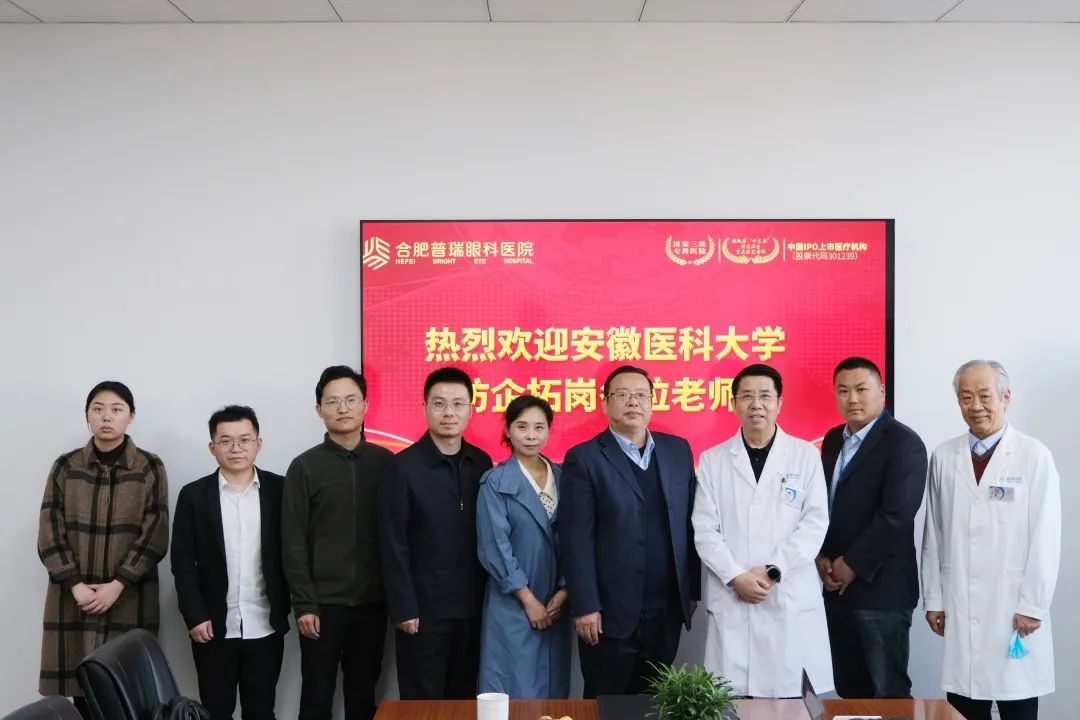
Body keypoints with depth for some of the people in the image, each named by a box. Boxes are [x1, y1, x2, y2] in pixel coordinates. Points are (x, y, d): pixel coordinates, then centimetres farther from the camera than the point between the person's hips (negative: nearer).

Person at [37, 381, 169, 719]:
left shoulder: (150, 468, 2)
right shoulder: (65, 467, 6)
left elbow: (155, 535, -3)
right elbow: (50, 533, 2)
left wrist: (117, 585, -12)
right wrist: (76, 585, -10)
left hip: (129, 599, -1)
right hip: (74, 598, 1)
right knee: (82, 692, 0)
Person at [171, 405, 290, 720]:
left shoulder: (279, 490, 0)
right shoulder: (194, 495, 0)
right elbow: (183, 562, -1)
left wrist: (287, 608, -2)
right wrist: (195, 616, -8)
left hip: (265, 628, 0)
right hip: (214, 628, 0)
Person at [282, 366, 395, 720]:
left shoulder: (386, 462, 4)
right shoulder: (305, 467, -2)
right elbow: (293, 543, -4)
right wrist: (304, 604, -9)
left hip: (372, 601, 2)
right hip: (323, 603, -2)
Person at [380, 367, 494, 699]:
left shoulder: (481, 463, 5)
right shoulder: (404, 466, -9)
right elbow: (394, 545, -10)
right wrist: (404, 607, -12)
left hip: (472, 605, 4)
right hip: (425, 606, -4)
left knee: (465, 698, 13)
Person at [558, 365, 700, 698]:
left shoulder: (678, 450, 8)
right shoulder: (584, 459, -6)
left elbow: (689, 523, 10)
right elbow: (576, 539, -10)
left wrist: (694, 588, 9)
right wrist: (585, 606, -13)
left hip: (668, 609, 4)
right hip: (612, 611, -4)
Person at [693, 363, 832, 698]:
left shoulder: (806, 455, 5)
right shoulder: (712, 460, 7)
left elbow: (815, 522, -2)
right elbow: (705, 530, 2)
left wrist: (773, 571, -10)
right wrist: (736, 577, -10)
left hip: (792, 599, 0)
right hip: (731, 599, 1)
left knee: (791, 693, 1)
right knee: (732, 695, 0)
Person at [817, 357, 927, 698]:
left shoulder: (904, 443, -10)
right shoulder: (833, 440, 14)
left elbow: (896, 515, -18)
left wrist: (853, 565, -13)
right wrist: (822, 557, 0)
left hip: (881, 588, -7)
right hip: (837, 586, 7)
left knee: (888, 692, 0)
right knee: (849, 689, 13)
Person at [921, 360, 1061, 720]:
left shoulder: (1034, 456, -5)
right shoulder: (943, 457, 5)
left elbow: (1045, 538, -6)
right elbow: (933, 534, 8)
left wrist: (1032, 606, -7)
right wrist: (933, 599, 8)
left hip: (1014, 610, -3)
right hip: (959, 610, 3)